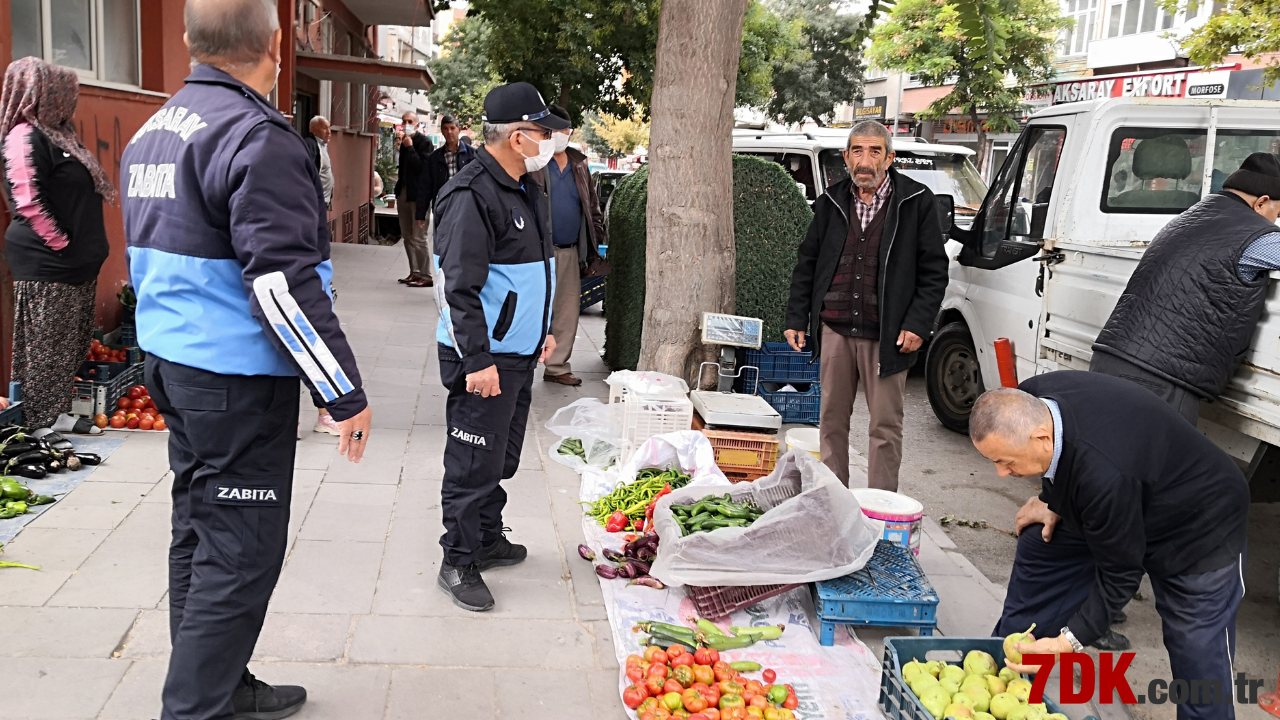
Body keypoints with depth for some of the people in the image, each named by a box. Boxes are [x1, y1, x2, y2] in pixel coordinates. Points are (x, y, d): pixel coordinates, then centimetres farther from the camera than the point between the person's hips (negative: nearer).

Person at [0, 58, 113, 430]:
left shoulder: (58, 134, 16)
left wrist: (88, 248, 16)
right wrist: (62, 244, -17)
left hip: (78, 263, 10)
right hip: (47, 268, -10)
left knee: (73, 350, 16)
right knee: (47, 354, -2)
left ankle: (62, 419, 26)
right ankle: (44, 428, 6)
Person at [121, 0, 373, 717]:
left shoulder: (151, 133, 12)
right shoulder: (258, 137, -18)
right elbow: (284, 284, -24)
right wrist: (347, 394, -19)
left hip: (172, 363, 10)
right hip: (238, 379, -10)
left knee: (201, 534, 17)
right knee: (241, 554, -1)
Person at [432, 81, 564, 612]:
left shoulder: (524, 190, 13)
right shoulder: (472, 195, -19)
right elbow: (460, 287, -23)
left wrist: (543, 329, 24)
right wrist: (477, 360, -24)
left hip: (519, 354, 10)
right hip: (482, 359, -10)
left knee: (501, 458, 20)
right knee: (474, 463, -1)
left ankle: (487, 539, 35)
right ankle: (458, 563, 12)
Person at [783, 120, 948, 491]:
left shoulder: (916, 202, -1)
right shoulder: (831, 202, 9)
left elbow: (934, 271, 0)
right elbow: (807, 263, 15)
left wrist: (917, 324, -10)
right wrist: (796, 318, 9)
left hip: (887, 334, -3)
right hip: (834, 330, 4)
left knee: (886, 424, 4)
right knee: (832, 418, 11)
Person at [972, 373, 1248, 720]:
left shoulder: (1103, 476, -43)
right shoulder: (1028, 402, -22)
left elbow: (1119, 573, -30)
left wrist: (1069, 642, -29)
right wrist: (1052, 500, -3)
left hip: (1198, 526, -8)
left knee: (1198, 651, -8)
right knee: (1039, 546, 10)